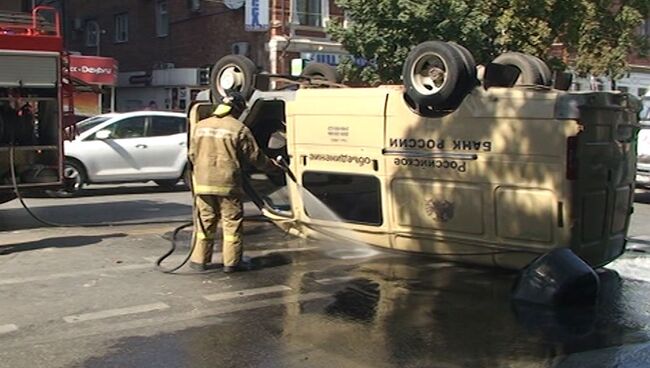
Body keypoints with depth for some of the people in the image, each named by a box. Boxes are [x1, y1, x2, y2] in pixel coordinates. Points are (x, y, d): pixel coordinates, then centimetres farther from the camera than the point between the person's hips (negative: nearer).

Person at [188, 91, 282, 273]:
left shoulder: (200, 126, 7)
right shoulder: (239, 129, -6)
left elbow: (192, 155, 13)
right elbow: (255, 156, -1)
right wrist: (273, 166, 15)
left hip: (203, 183, 4)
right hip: (227, 184, -4)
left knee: (205, 221, 13)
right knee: (232, 223, 5)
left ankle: (199, 260, 16)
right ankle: (231, 262, 8)